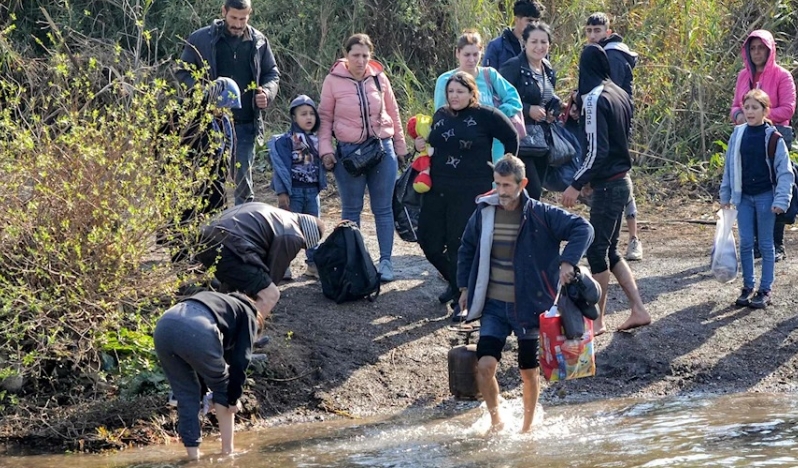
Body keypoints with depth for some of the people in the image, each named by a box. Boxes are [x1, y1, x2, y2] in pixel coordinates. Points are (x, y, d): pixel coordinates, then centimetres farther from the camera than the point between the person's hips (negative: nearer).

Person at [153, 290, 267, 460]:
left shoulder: (223, 302, 42)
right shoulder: (248, 316, 25)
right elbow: (240, 361, 13)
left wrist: (203, 394, 46)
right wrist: (233, 398, 21)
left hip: (164, 326, 5)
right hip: (197, 331, -5)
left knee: (186, 394, 23)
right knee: (222, 387, 21)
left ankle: (192, 451, 22)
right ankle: (227, 449, 24)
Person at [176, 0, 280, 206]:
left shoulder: (258, 42, 6)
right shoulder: (200, 39, -1)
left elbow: (272, 74, 17)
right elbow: (183, 72, 3)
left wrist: (267, 92, -5)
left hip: (245, 125, 2)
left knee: (243, 180, 5)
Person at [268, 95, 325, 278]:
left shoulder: (317, 140, 9)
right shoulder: (286, 140, -9)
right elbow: (280, 167, -12)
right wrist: (282, 192, -15)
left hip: (312, 191, 6)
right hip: (293, 191, -6)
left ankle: (314, 263, 19)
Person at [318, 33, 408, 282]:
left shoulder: (379, 78, 0)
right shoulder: (333, 80, -5)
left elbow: (393, 113, 11)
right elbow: (325, 117, 1)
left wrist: (400, 146, 14)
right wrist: (325, 149, -7)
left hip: (382, 148, 1)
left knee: (383, 208, 4)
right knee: (351, 209, 7)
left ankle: (385, 261, 8)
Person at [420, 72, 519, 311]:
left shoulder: (486, 116, -7)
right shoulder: (440, 116, 11)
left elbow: (511, 139, 2)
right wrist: (421, 145, 6)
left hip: (471, 192, -6)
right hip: (437, 190, 6)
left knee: (461, 245, -4)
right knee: (429, 241, 8)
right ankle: (455, 281, 33)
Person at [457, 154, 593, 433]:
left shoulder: (541, 215, -9)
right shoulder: (483, 213, 1)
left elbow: (583, 229, -12)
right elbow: (467, 249, 18)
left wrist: (567, 262, -26)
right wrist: (465, 287, 13)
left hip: (529, 307, -2)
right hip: (493, 307, 2)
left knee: (530, 372, 8)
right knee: (485, 365, -12)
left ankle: (527, 428, 28)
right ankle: (496, 422, 10)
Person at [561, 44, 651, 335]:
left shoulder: (594, 99, -17)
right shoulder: (620, 94, 9)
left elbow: (596, 150, -21)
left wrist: (576, 185, -18)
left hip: (607, 185, -9)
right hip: (622, 178, 9)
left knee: (597, 250, 0)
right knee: (609, 250, 16)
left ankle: (597, 320, 6)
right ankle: (638, 310, 14)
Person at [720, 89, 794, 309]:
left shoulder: (773, 138, -9)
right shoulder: (738, 135, 2)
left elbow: (785, 172, -8)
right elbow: (729, 166, 10)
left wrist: (781, 200, -14)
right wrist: (725, 195, 10)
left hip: (765, 196, -3)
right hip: (744, 197, 3)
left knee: (766, 244, 5)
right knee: (745, 243, 6)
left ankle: (765, 289, 11)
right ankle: (747, 287, 15)